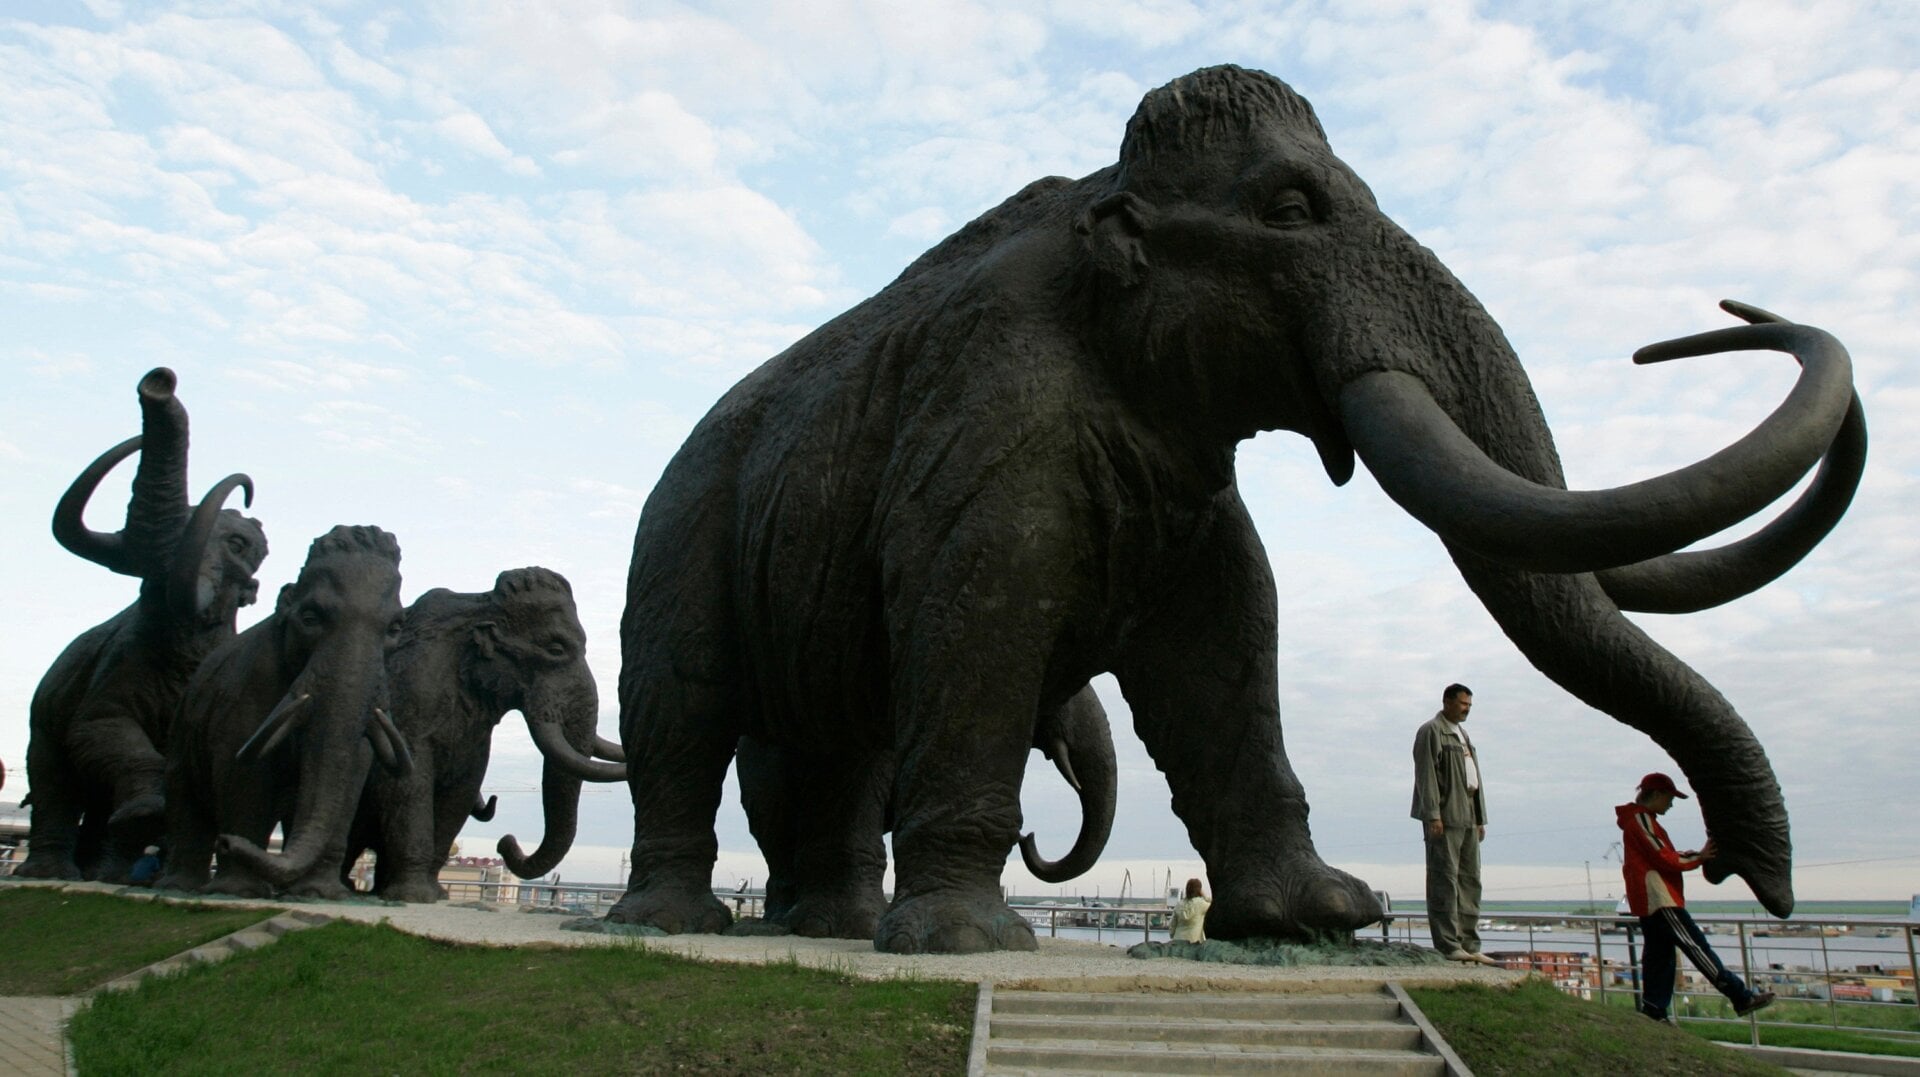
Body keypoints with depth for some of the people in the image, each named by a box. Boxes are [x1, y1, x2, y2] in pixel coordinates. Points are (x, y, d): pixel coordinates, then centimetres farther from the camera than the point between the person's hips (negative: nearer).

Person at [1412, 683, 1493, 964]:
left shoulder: (1462, 735, 23)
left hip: (1468, 819, 9)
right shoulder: (1431, 732, -4)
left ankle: (1469, 945, 12)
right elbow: (1426, 775, -13)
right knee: (1445, 881, -8)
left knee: (1470, 881, 8)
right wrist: (1433, 815, -20)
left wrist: (1480, 819, 19)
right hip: (1445, 817, -9)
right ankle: (1448, 946, -8)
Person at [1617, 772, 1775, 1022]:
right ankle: (1741, 997, -9)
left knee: (1660, 955, 8)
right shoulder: (1641, 819, -9)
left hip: (1649, 902, 10)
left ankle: (1653, 1012, 7)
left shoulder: (1640, 820, 23)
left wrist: (1695, 855, 8)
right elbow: (1663, 858, -15)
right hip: (1658, 897, -10)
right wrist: (1698, 857, -5)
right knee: (1697, 947, -9)